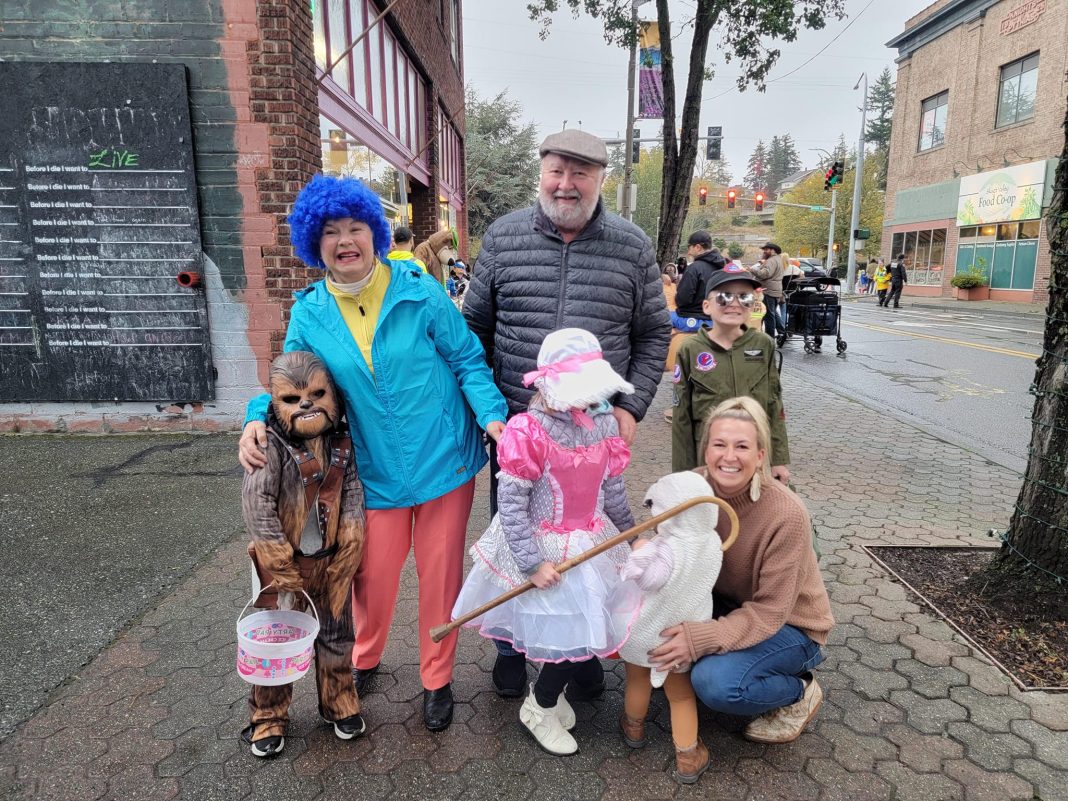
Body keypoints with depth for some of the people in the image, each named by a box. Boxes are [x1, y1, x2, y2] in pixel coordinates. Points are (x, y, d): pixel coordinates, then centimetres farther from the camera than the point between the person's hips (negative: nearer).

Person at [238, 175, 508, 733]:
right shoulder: (309, 313, 0)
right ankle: (364, 660, 43)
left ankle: (437, 679, 33)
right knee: (373, 574, 10)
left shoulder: (419, 291, -8)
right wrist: (258, 417, -10)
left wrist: (493, 416, -18)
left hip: (443, 458, -1)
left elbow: (468, 360, -4)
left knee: (440, 572, 10)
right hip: (376, 470, 2)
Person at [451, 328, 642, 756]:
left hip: (591, 546, 6)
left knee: (589, 633, 11)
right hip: (544, 551, -6)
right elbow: (510, 504, -18)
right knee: (570, 636, 0)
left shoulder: (603, 423, -3)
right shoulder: (529, 432, -21)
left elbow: (612, 488, 10)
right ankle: (539, 708, 29)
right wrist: (532, 563, -18)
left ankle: (548, 689, 41)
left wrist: (630, 532, 19)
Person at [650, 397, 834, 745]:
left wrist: (702, 638, -38)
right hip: (729, 604, 5)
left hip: (789, 625, -5)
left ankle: (799, 693, 2)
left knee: (715, 682, -28)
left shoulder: (787, 515, -31)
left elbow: (770, 611, -26)